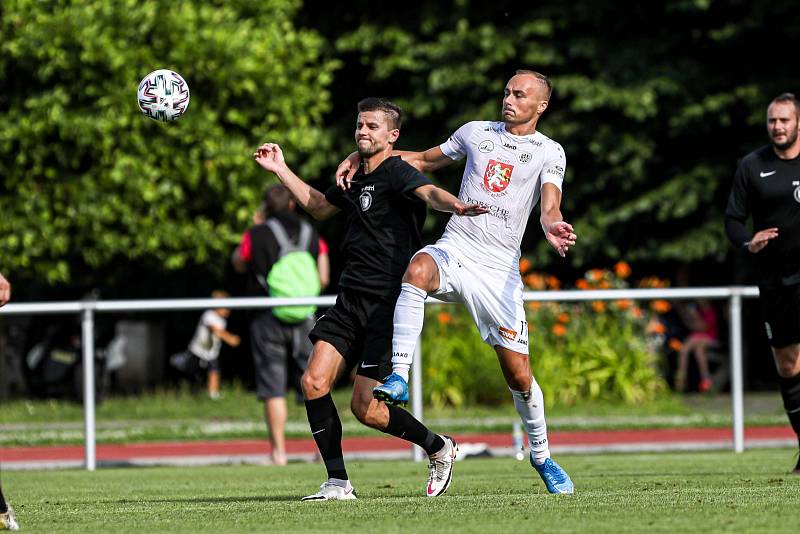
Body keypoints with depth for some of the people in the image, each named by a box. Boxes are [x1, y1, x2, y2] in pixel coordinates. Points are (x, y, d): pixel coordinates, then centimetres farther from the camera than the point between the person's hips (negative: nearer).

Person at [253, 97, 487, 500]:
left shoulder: (396, 173, -10)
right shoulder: (354, 179, 16)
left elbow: (429, 193, -32)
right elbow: (320, 208, 38)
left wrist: (456, 206, -54)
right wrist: (280, 169, 37)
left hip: (389, 304, -8)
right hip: (350, 301, 8)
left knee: (366, 408, -10)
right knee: (314, 383, -7)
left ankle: (440, 448, 15)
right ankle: (338, 482, 1)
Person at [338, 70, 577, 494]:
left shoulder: (549, 153, 3)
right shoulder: (475, 132, 12)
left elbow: (550, 207, -12)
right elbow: (424, 160, 25)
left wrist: (553, 228, -37)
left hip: (499, 269, -1)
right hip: (454, 249, 1)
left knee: (519, 376, -1)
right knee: (418, 269, -37)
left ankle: (541, 454, 24)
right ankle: (399, 376, -39)